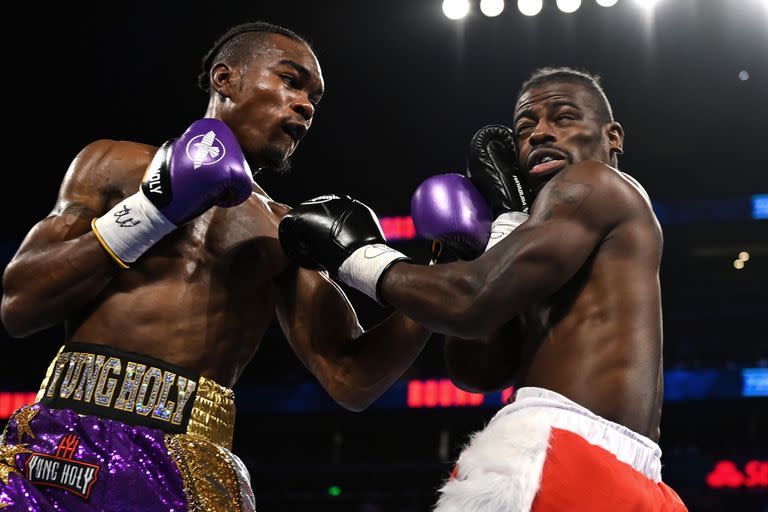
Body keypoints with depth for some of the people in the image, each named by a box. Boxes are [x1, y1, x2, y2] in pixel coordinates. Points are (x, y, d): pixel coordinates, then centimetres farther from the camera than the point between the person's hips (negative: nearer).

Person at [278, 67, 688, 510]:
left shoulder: (595, 183, 3)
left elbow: (472, 300, -11)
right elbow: (476, 370, 13)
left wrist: (355, 256, 4)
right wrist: (505, 217, 16)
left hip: (555, 460, -10)